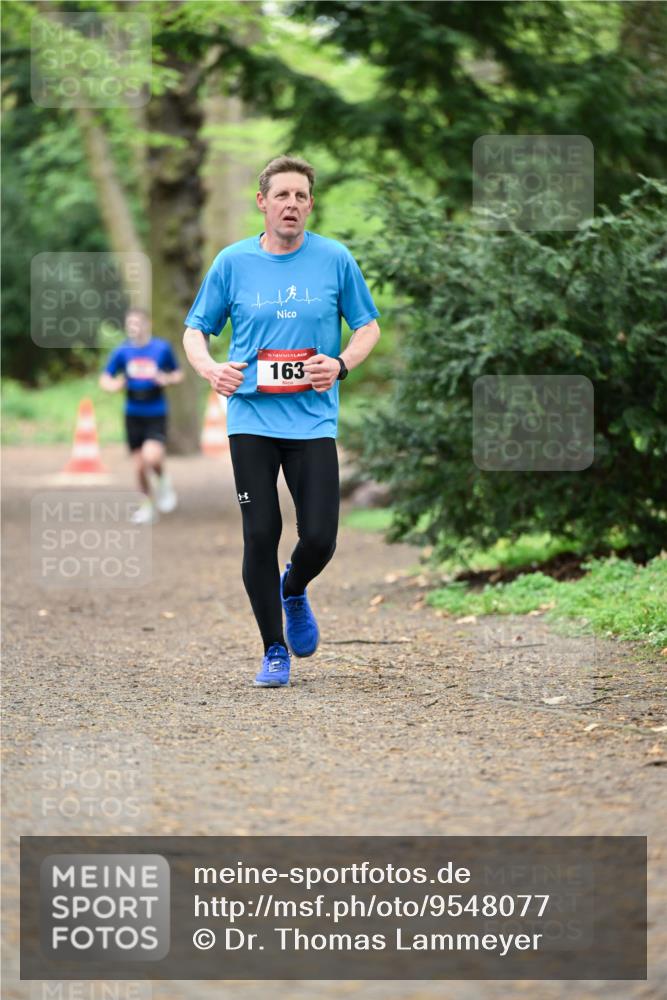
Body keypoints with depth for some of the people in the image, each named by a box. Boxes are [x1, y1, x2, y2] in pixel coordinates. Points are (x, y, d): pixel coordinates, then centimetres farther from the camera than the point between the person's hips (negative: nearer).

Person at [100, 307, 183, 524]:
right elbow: (105, 378, 8)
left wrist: (168, 379, -14)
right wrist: (112, 385, -15)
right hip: (133, 415, 2)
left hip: (156, 414, -2)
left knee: (151, 456, -23)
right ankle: (149, 506, 24)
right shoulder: (122, 352, -1)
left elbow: (178, 374, 8)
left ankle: (163, 482, 10)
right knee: (139, 465, 4)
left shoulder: (162, 348, -4)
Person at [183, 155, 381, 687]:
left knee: (320, 538, -6)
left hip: (314, 420, 0)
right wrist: (209, 368, -9)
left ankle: (293, 591, 30)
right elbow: (195, 330, 11)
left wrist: (341, 363, -8)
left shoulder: (335, 259, 2)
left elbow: (368, 326, 11)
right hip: (251, 419, 0)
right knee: (261, 535, -4)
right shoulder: (233, 262, 3)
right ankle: (274, 651, 11)